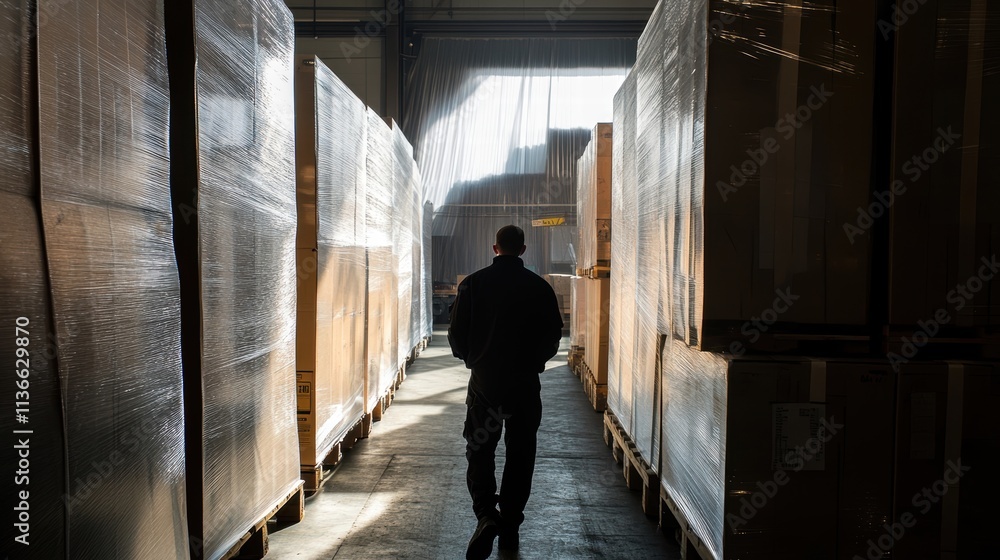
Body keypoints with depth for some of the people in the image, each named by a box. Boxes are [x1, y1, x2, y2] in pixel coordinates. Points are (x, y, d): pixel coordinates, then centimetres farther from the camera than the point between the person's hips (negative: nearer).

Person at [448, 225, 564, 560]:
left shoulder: (473, 283, -4)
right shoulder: (540, 287, -4)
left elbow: (457, 334, -2)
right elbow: (553, 335, 1)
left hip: (484, 381, 0)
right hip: (525, 383, 1)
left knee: (480, 451, 10)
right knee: (520, 455, 11)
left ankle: (486, 515, -9)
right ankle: (510, 527, 18)